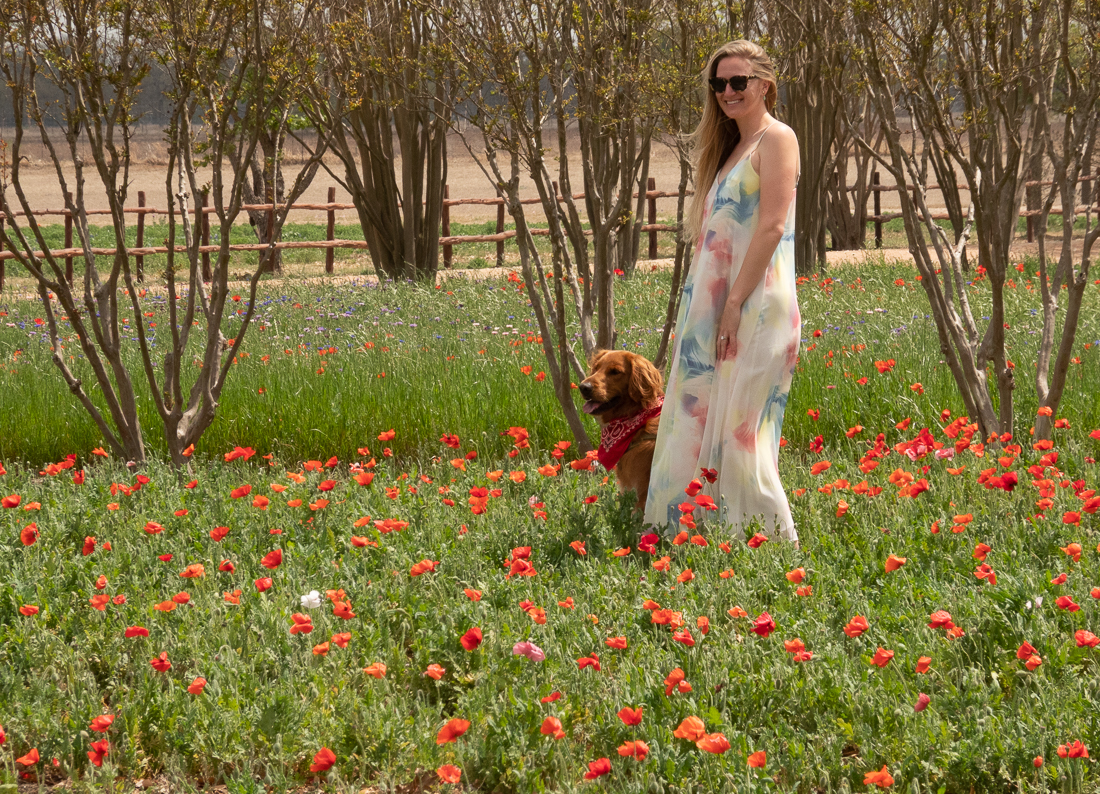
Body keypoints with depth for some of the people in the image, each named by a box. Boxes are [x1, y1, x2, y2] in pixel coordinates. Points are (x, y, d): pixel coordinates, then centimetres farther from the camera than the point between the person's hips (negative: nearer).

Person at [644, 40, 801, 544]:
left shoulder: (775, 138, -6)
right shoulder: (729, 147, 22)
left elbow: (773, 225, -15)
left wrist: (735, 303, -20)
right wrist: (704, 310, 11)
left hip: (755, 305, -9)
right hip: (715, 306, 9)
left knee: (737, 426, -10)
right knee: (699, 422, 8)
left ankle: (774, 540, -4)